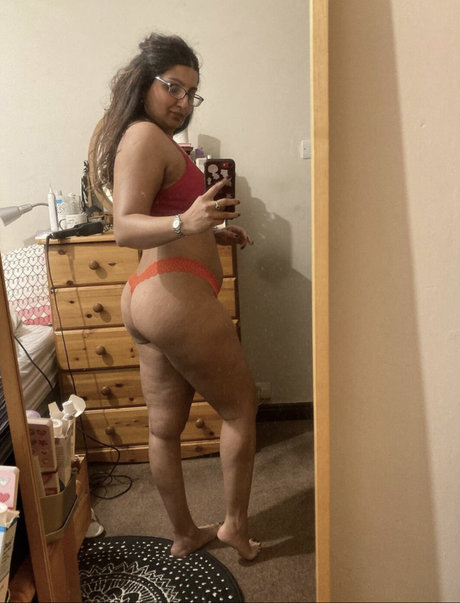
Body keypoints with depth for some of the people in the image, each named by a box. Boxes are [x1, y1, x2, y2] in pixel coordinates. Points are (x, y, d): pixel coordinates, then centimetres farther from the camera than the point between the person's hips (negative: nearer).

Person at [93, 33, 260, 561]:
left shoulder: (149, 139, 22)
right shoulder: (145, 136, -10)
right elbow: (125, 228, -21)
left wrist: (214, 234, 18)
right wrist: (185, 223, -37)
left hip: (148, 297, 10)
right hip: (176, 297, -10)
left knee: (165, 426, 16)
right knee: (240, 407, 6)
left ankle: (184, 534, 32)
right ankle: (235, 526, 20)